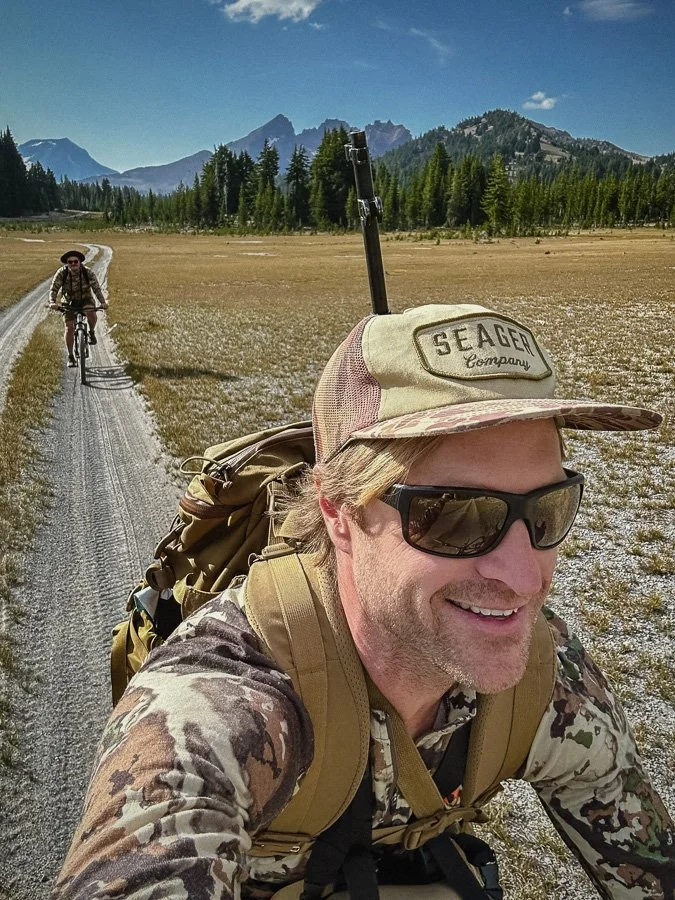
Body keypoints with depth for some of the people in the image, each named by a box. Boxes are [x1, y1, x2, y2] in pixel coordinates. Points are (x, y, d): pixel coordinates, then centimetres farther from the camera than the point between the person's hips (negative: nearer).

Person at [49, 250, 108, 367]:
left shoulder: (88, 272, -20)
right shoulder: (61, 273, -19)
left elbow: (96, 288, -22)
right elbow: (54, 289, -19)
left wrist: (103, 302, -36)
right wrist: (52, 302, -37)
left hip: (85, 299, -1)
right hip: (69, 302, 1)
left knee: (91, 314, -33)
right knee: (69, 328, -9)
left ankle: (91, 332, 1)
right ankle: (70, 357, 4)